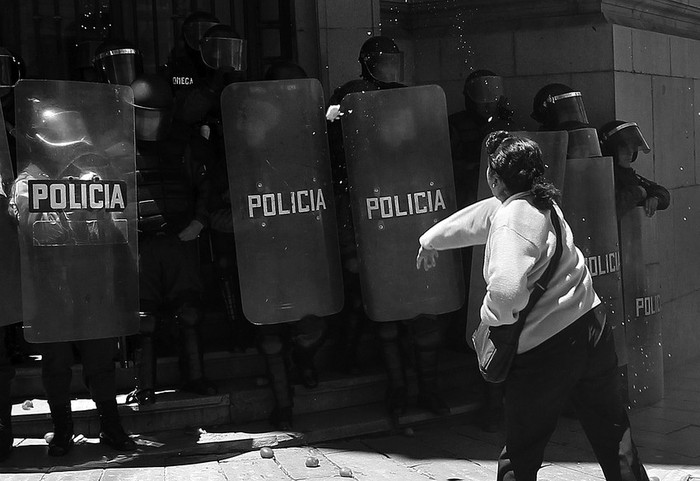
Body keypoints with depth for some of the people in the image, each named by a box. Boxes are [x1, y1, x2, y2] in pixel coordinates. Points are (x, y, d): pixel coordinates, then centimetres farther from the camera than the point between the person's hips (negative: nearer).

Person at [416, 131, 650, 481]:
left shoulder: (512, 222, -19)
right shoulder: (543, 203, 8)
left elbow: (506, 289, -38)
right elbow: (474, 218, 24)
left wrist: (492, 315, -15)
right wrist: (430, 240, 40)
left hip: (543, 351, -7)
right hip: (593, 331, 8)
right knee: (614, 437, 19)